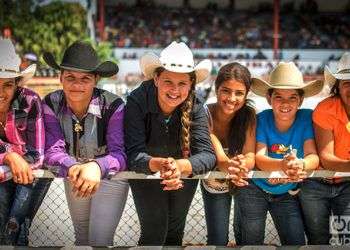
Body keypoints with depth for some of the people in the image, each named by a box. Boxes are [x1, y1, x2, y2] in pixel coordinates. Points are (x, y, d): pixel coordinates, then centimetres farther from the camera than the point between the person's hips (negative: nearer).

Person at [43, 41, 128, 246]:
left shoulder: (113, 106, -28)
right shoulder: (52, 104, -19)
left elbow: (120, 153, -33)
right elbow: (53, 150, -26)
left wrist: (96, 167, -55)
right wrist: (72, 168, -49)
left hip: (110, 176, -4)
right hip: (74, 176, 4)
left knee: (100, 240, -9)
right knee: (81, 235, 23)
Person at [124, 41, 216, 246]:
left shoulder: (195, 108, -22)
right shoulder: (137, 102, -28)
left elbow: (207, 155, -30)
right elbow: (133, 154, -33)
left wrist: (180, 166, -51)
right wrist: (158, 164, -54)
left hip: (184, 177, 2)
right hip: (146, 176, -2)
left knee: (175, 232, 17)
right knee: (154, 233, -9)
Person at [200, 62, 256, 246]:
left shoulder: (249, 115, -22)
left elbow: (250, 157, -28)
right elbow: (219, 157, -34)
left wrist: (242, 165, -53)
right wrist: (229, 167, -59)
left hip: (244, 182, 1)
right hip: (214, 184, -1)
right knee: (217, 239, 1)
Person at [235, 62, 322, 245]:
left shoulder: (307, 118, -14)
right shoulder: (261, 120, -17)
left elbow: (313, 156, -22)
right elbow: (259, 158, -26)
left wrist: (301, 164, -48)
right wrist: (283, 164, -49)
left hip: (287, 194, 1)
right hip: (254, 190, -1)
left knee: (296, 243, 0)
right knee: (252, 241, 7)